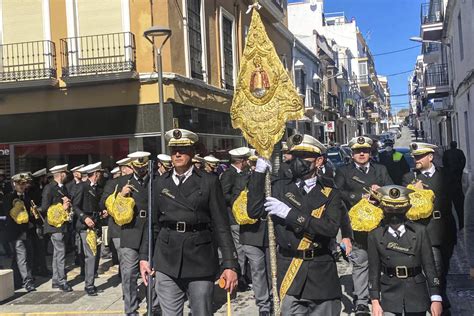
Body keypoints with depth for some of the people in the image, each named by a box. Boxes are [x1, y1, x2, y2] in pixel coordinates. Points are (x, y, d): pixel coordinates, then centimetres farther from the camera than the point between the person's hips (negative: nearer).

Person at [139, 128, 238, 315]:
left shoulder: (209, 182, -1)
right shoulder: (160, 184, 9)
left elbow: (221, 225, -4)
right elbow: (153, 223, 12)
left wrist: (230, 264, -9)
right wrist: (144, 257, 7)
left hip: (200, 260, -2)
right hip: (167, 261, 3)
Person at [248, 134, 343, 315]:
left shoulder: (330, 194, 4)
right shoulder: (280, 187, 6)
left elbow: (331, 228, -13)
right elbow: (255, 211, -6)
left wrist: (290, 213, -18)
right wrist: (259, 172, -10)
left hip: (321, 273, 1)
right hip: (289, 270, -1)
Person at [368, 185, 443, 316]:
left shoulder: (420, 231, 1)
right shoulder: (375, 235, 0)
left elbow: (429, 266, 1)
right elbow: (374, 270, 0)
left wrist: (436, 299, -2)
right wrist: (375, 301, -4)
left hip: (417, 295, 1)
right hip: (390, 294, -1)